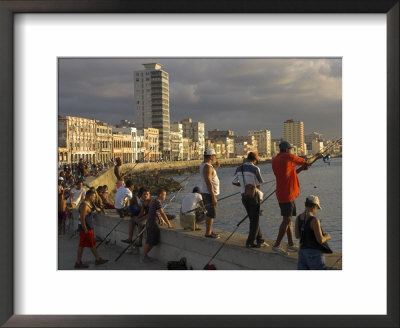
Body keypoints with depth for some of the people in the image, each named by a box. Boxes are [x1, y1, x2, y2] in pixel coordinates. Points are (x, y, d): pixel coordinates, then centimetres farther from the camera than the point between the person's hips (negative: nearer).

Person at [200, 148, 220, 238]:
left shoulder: (203, 165, 11)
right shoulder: (207, 167, -20)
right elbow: (208, 183, -25)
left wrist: (215, 168, 13)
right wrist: (213, 197, -25)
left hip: (206, 193, 10)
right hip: (209, 194, -10)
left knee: (210, 213, 16)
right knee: (211, 214, -3)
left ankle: (210, 231, 23)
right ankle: (208, 233, 3)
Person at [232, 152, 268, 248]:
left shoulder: (239, 168, 5)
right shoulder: (255, 169, -14)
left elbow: (234, 182, 14)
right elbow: (259, 184, -7)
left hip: (244, 196, 6)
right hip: (254, 196, -6)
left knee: (253, 219, 16)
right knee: (255, 220, 4)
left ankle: (259, 240, 21)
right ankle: (250, 242, 5)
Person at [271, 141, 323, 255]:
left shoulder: (275, 160, 13)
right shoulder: (289, 157, -9)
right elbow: (307, 162, 2)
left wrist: (301, 169, 16)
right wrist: (316, 156, 20)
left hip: (281, 194, 9)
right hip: (287, 194, -9)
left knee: (288, 219, 14)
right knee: (287, 220, -6)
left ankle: (291, 245, 19)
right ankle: (276, 245, -6)